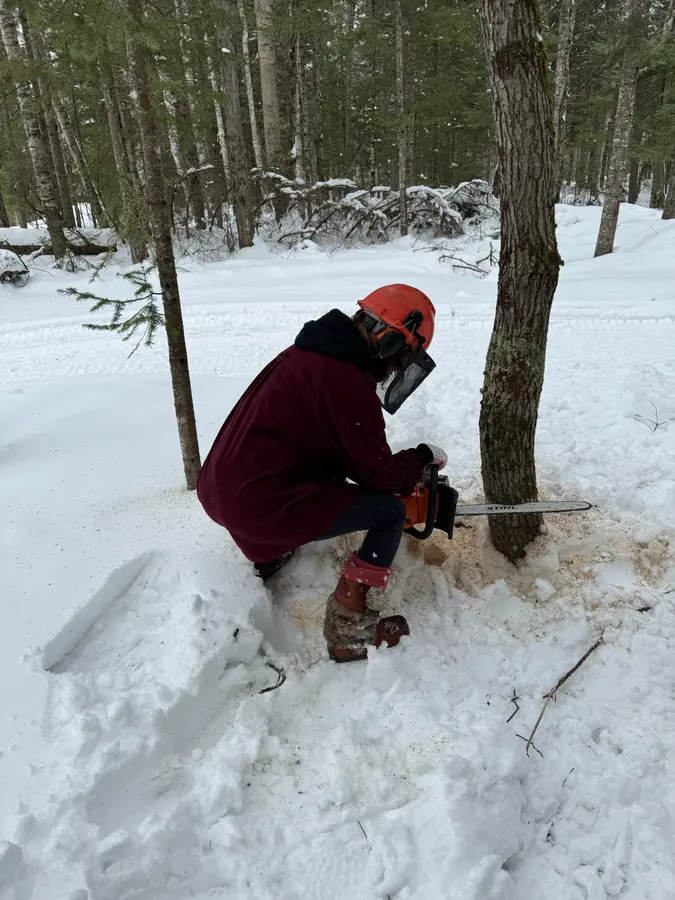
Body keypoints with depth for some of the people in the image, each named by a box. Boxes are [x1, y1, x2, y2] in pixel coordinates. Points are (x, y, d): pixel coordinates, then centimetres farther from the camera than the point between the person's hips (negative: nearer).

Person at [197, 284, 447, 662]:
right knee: (390, 511, 0)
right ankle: (349, 631, 3)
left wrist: (403, 472, 19)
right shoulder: (348, 383, -17)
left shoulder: (311, 352, 10)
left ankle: (271, 553, 32)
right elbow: (377, 472, -7)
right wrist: (423, 457, 12)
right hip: (259, 509, -9)